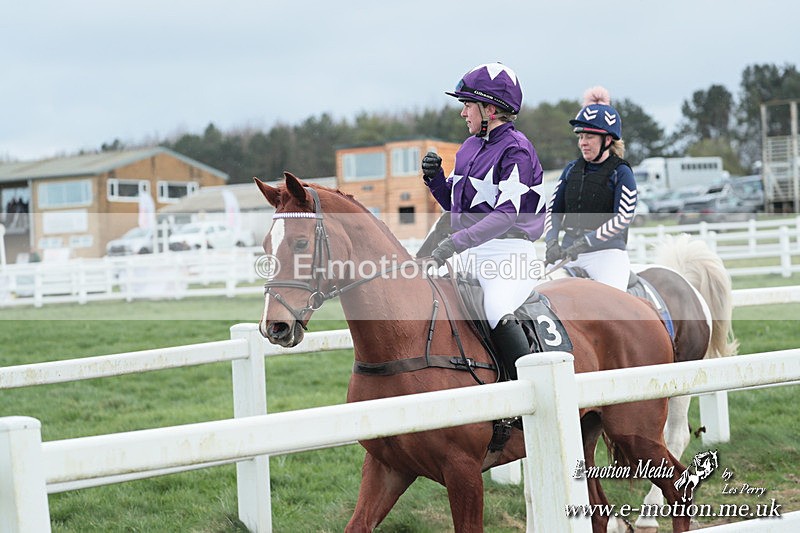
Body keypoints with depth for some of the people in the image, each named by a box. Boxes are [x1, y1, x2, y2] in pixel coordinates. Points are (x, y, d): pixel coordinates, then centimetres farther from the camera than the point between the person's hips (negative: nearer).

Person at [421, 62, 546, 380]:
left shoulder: (516, 149, -10)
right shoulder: (470, 146, 15)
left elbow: (507, 212, -20)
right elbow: (455, 204, 22)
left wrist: (456, 243, -27)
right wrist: (435, 178, 2)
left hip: (508, 254, -9)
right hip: (469, 254, 9)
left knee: (498, 313, -32)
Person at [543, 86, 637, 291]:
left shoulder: (621, 173, -3)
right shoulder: (571, 169, 13)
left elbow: (622, 218, -12)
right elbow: (553, 210, 11)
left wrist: (584, 243, -19)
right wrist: (552, 243, -8)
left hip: (607, 253, -5)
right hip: (568, 251, 5)